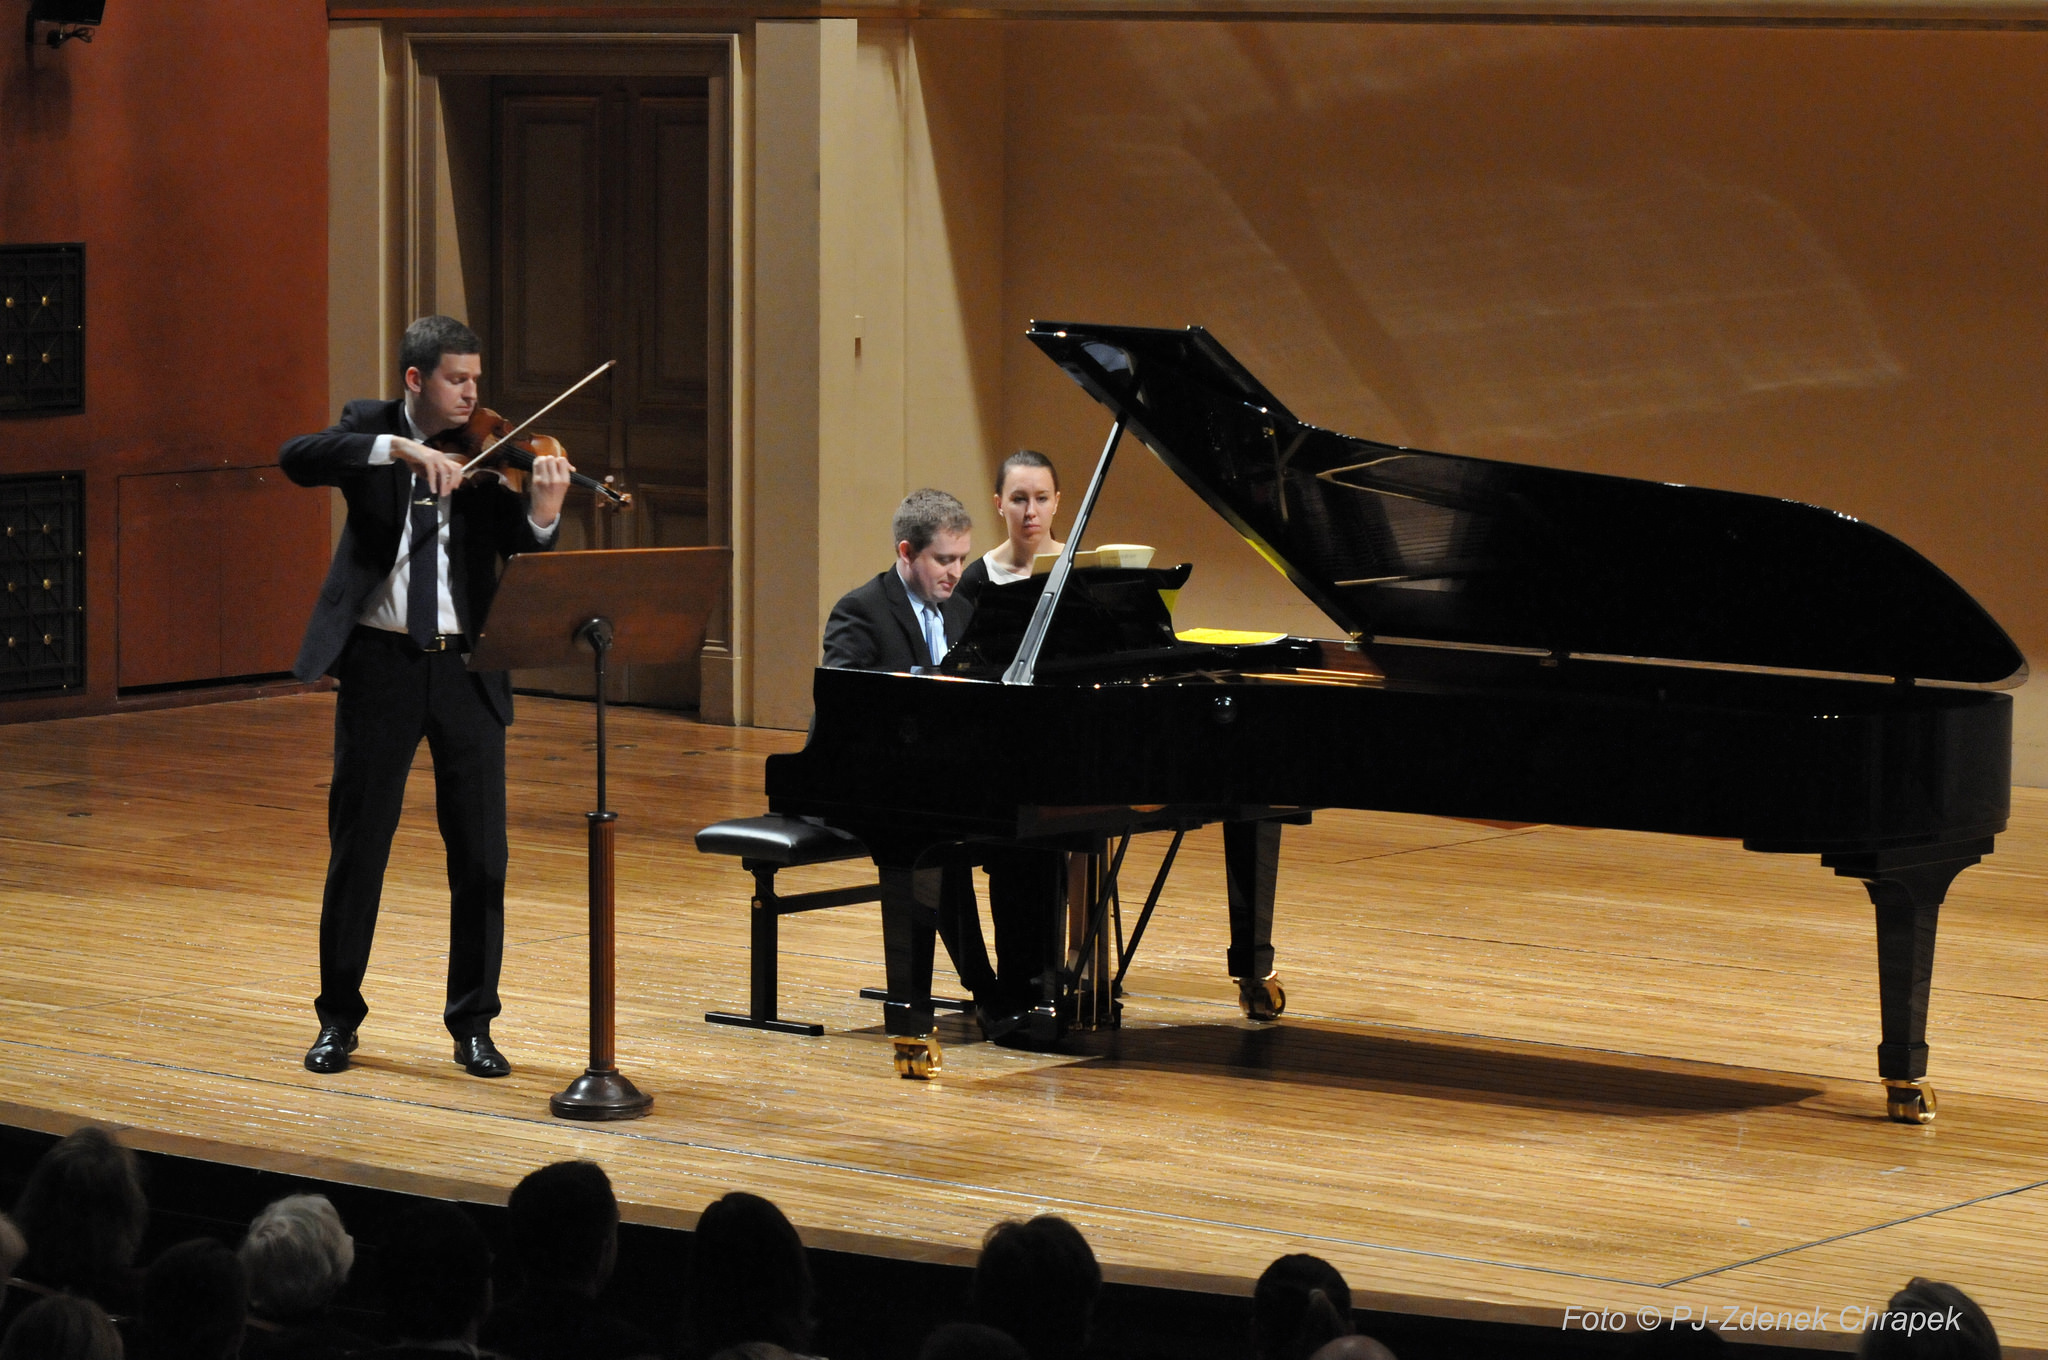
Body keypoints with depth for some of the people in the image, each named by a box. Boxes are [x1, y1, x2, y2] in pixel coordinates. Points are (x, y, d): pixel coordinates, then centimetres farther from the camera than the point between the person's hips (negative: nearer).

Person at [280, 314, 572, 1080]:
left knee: (480, 852, 2)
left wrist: (542, 513, -30)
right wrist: (399, 449, -31)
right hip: (381, 663, -1)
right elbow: (296, 458, -20)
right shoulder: (370, 428, 1)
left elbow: (522, 548, -8)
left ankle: (473, 1024, 13)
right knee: (358, 843, 4)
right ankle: (339, 1017, 18)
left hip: (466, 666, 1)